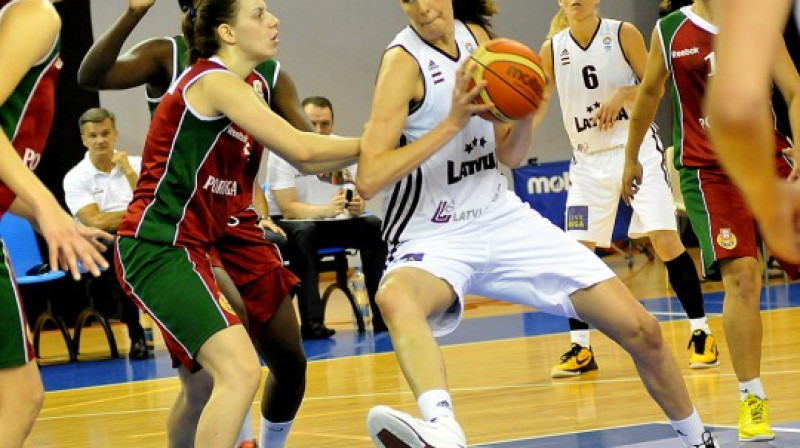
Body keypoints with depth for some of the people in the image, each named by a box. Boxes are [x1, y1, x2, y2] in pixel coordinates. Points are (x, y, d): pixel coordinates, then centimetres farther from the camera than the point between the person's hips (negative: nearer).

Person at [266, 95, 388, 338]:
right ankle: (312, 322, -40)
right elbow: (288, 209, -22)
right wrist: (327, 210, -39)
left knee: (375, 227, -19)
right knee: (303, 232, -37)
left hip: (331, 226, 5)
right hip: (290, 225, -5)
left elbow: (356, 198, -2)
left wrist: (357, 207, -28)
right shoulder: (284, 152, -15)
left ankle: (383, 316, -19)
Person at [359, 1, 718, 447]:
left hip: (504, 220, 6)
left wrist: (526, 113, -10)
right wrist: (452, 123, -25)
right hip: (434, 239, -6)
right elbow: (369, 180, -21)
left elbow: (510, 155, 11)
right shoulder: (404, 61, -13)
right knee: (396, 296, -42)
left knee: (642, 330, -2)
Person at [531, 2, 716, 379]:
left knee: (666, 240, -10)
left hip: (637, 148, -2)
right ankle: (580, 348, 6)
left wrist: (623, 94, -20)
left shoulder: (623, 34, -5)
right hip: (589, 160, 3)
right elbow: (536, 107, 4)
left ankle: (700, 333, 1)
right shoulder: (552, 49, 1)